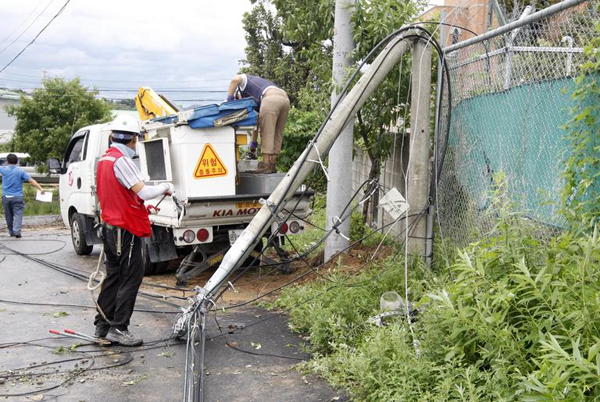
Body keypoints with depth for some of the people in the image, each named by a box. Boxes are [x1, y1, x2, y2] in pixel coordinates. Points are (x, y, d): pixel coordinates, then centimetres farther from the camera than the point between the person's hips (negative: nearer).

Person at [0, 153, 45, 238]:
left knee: (9, 215, 13)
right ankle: (17, 230, -22)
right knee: (18, 214, -6)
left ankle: (11, 232, 22)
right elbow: (31, 181, -11)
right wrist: (40, 189, -13)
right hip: (17, 197, -2)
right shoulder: (21, 171, -4)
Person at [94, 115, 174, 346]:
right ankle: (118, 329, 3)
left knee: (114, 276, 16)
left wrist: (140, 204, 21)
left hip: (110, 226, 10)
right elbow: (143, 192, -23)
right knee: (131, 278, -2)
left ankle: (102, 325, 23)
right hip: (126, 230, -9)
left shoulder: (104, 160, 13)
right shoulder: (121, 161, -17)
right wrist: (166, 187, -7)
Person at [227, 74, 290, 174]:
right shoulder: (254, 98, 40)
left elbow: (235, 80, -3)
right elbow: (257, 119, 36)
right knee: (277, 134, 12)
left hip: (271, 98, -8)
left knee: (267, 133, -5)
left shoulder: (244, 79, 23)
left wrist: (229, 100, 4)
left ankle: (265, 165, -6)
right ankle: (272, 165, 13)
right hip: (284, 98, 8)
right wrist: (253, 143, 36)